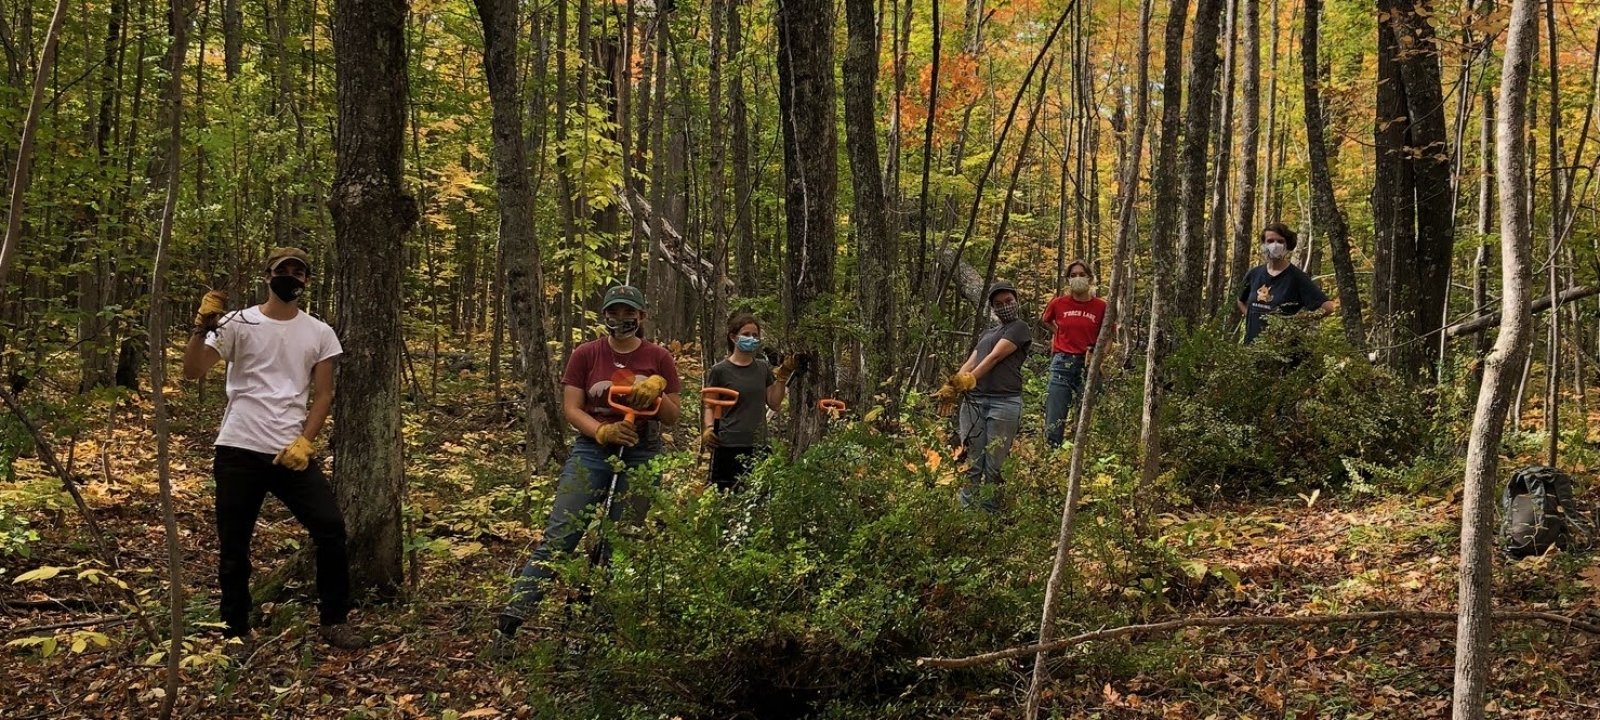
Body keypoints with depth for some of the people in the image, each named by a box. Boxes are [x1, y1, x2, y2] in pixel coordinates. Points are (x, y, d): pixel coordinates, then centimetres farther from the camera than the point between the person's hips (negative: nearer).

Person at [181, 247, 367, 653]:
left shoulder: (319, 334, 8)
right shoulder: (238, 324, 0)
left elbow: (323, 395, 7)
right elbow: (192, 372, -9)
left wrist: (305, 441, -6)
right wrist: (203, 326, -23)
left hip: (292, 453, 2)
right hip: (239, 452, -2)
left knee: (331, 529, -7)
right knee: (233, 545, 6)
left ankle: (334, 621, 6)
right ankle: (236, 631, 19)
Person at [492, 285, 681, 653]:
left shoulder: (659, 358, 3)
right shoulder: (585, 355, 1)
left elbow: (673, 416, 6)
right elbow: (570, 408, -3)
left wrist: (654, 396, -16)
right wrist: (603, 431, -20)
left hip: (641, 458, 1)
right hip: (591, 453, -1)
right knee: (557, 537, -10)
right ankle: (508, 623, -13)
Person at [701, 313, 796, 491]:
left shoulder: (763, 368, 11)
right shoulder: (720, 370, -1)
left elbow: (774, 403, 13)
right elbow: (709, 406, 2)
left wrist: (782, 377, 3)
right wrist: (708, 428, -16)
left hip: (758, 446, 4)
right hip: (729, 446, -4)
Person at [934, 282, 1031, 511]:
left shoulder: (1019, 328, 6)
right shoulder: (986, 334, 27)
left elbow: (995, 357, -6)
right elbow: (970, 363, 14)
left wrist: (969, 381, -15)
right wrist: (950, 388, -4)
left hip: (1004, 402, -6)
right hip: (973, 400, 6)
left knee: (994, 467, -7)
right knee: (971, 463, -1)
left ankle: (989, 515, -6)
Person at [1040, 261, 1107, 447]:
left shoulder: (1100, 306, 1)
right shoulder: (1059, 304, 4)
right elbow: (1046, 321, 26)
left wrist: (1096, 353, -7)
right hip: (1062, 365, 1)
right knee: (1053, 425, -2)